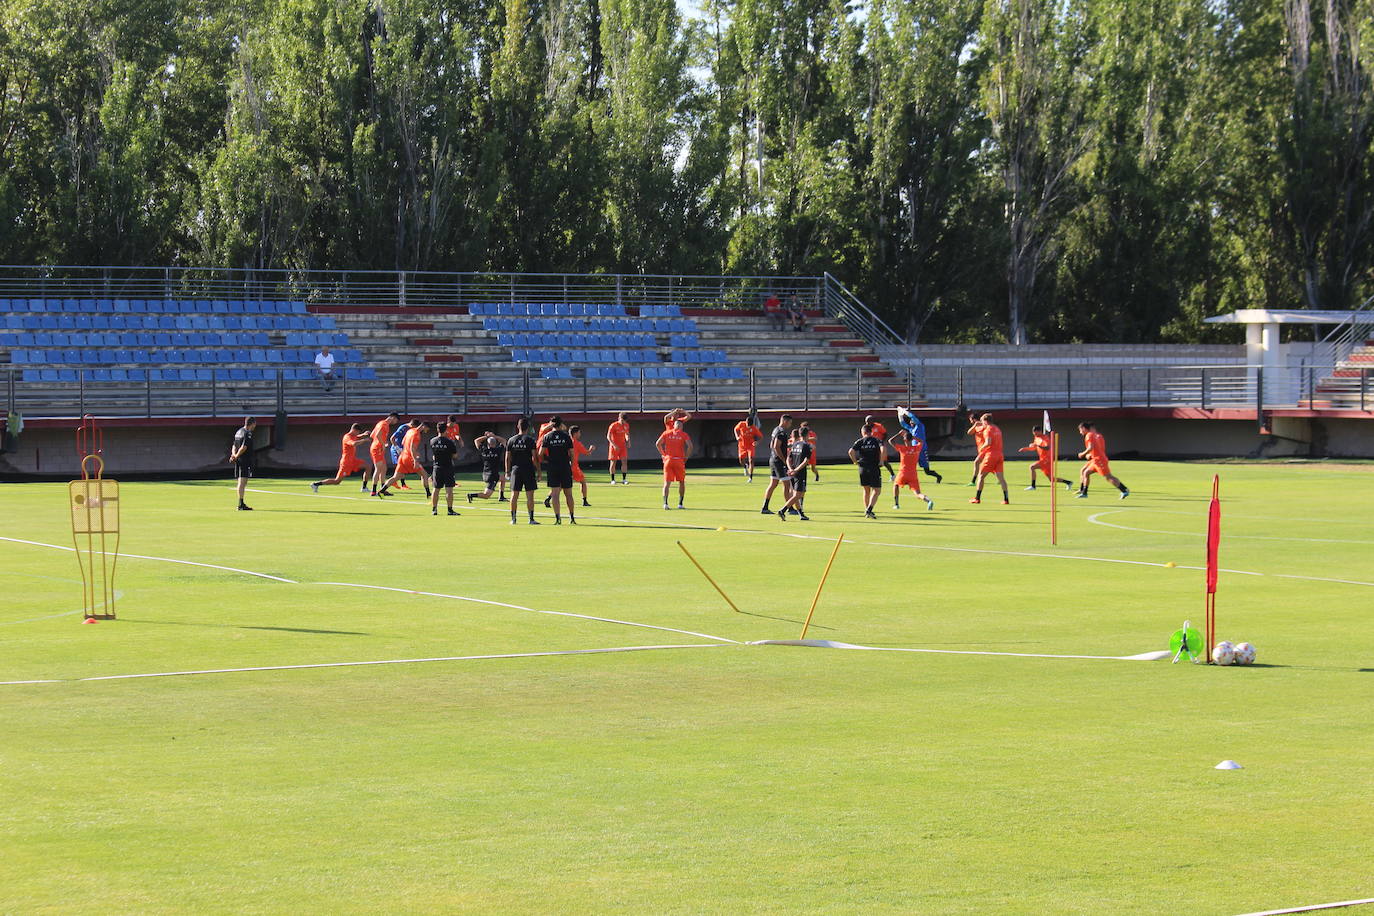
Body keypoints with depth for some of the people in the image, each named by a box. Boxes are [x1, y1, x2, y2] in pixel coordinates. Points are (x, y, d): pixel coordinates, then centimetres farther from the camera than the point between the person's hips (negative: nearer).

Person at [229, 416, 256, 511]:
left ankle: (241, 504, 17)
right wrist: (236, 456, -10)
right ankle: (241, 504, -11)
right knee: (242, 481, -9)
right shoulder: (248, 433, -12)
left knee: (241, 482, 12)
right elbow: (244, 447, -20)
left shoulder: (238, 432, 17)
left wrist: (234, 455, 1)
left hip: (238, 460, 9)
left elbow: (234, 446, 16)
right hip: (245, 460, -9)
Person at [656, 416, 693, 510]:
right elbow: (690, 445, -11)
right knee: (682, 482, 14)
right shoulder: (683, 435, 2)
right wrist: (686, 457, -1)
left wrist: (663, 454, 9)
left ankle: (665, 503, -16)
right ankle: (680, 503, 11)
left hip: (668, 459, 1)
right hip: (679, 460, -1)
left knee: (667, 483, 0)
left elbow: (657, 444, 0)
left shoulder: (667, 433, 8)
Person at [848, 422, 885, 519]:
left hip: (863, 468, 2)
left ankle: (866, 510, 22)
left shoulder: (860, 441, 4)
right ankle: (869, 510, -16)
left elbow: (851, 451, -10)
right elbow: (883, 448, -18)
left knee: (866, 490, 18)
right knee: (877, 491, 1)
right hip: (874, 468, -2)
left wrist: (855, 461, 2)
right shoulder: (877, 440, 2)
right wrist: (881, 461, -9)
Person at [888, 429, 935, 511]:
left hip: (903, 474, -2)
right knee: (917, 493, 0)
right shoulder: (917, 448, 1)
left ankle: (896, 504, 25)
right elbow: (921, 441, 25)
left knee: (896, 485, 28)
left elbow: (890, 441, -1)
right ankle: (928, 500, -29)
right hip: (914, 475, 2)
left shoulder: (902, 448, -9)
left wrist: (899, 434, 6)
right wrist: (912, 436, 19)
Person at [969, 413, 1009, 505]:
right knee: (1001, 477, 1)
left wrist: (981, 448, -3)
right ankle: (1006, 499, -8)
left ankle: (977, 498, 7)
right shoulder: (997, 429, 17)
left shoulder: (988, 429, -7)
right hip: (999, 454, 7)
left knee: (981, 476, 5)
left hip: (991, 455, -7)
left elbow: (988, 442, -20)